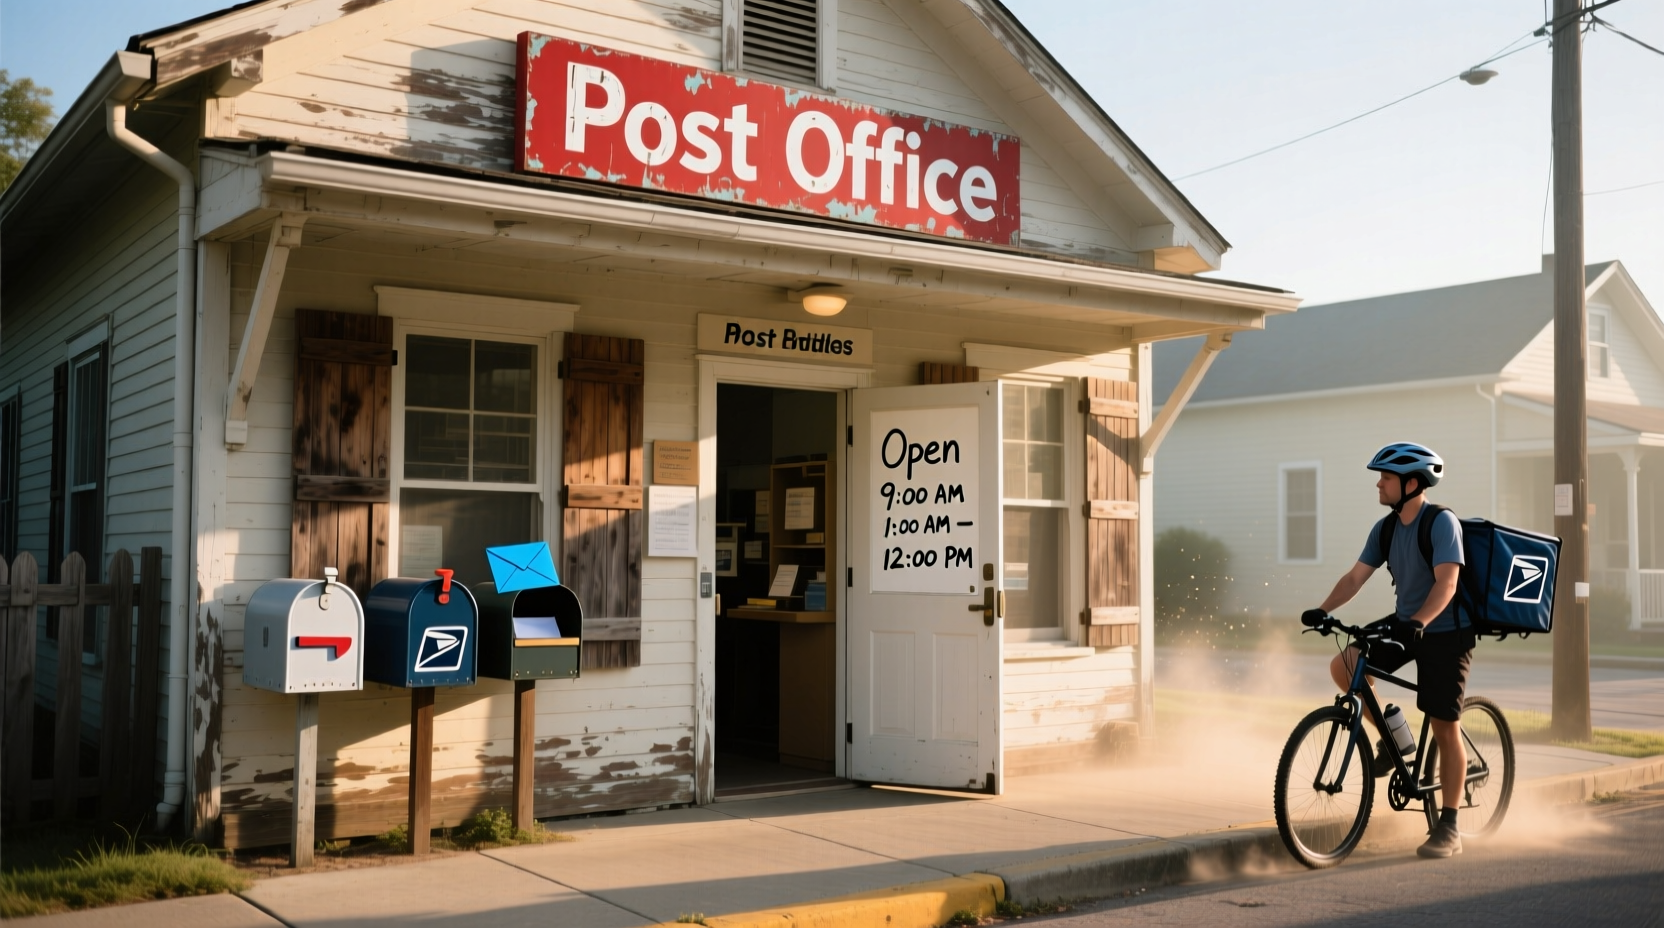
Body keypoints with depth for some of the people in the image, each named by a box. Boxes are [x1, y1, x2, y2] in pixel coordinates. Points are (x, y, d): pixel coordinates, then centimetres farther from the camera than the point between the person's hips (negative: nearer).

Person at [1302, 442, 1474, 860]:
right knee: (1343, 665, -14)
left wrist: (1419, 622, -43)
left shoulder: (1442, 522, -19)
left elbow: (1446, 583, -28)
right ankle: (1391, 737, 8)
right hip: (1404, 624, 7)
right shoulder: (1385, 528, 1)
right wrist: (1323, 610, -18)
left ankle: (1448, 828, 7)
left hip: (1444, 632, -6)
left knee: (1445, 729, -3)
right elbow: (1356, 576, -3)